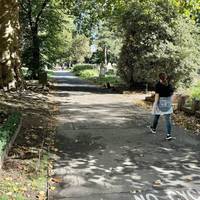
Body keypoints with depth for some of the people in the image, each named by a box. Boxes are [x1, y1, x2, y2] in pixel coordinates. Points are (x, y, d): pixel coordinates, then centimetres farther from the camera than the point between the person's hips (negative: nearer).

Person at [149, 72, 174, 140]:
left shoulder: (158, 85, -10)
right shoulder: (169, 85, 2)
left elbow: (157, 95, -15)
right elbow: (171, 94, 7)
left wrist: (155, 105, -14)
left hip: (160, 103, -2)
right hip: (168, 104, 2)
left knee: (156, 116, 19)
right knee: (168, 119, 0)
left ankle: (153, 128, 41)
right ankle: (168, 134, -9)